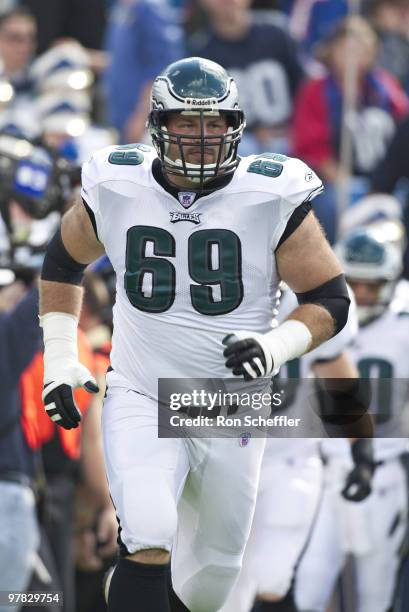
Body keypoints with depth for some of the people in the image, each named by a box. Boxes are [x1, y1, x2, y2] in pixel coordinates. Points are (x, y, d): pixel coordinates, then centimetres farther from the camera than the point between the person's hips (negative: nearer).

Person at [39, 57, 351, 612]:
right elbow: (64, 262, 15)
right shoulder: (116, 189, -4)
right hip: (140, 399, -1)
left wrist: (277, 347, -23)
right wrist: (59, 358, 7)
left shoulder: (271, 200, -10)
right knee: (147, 544, -25)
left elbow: (331, 300, -4)